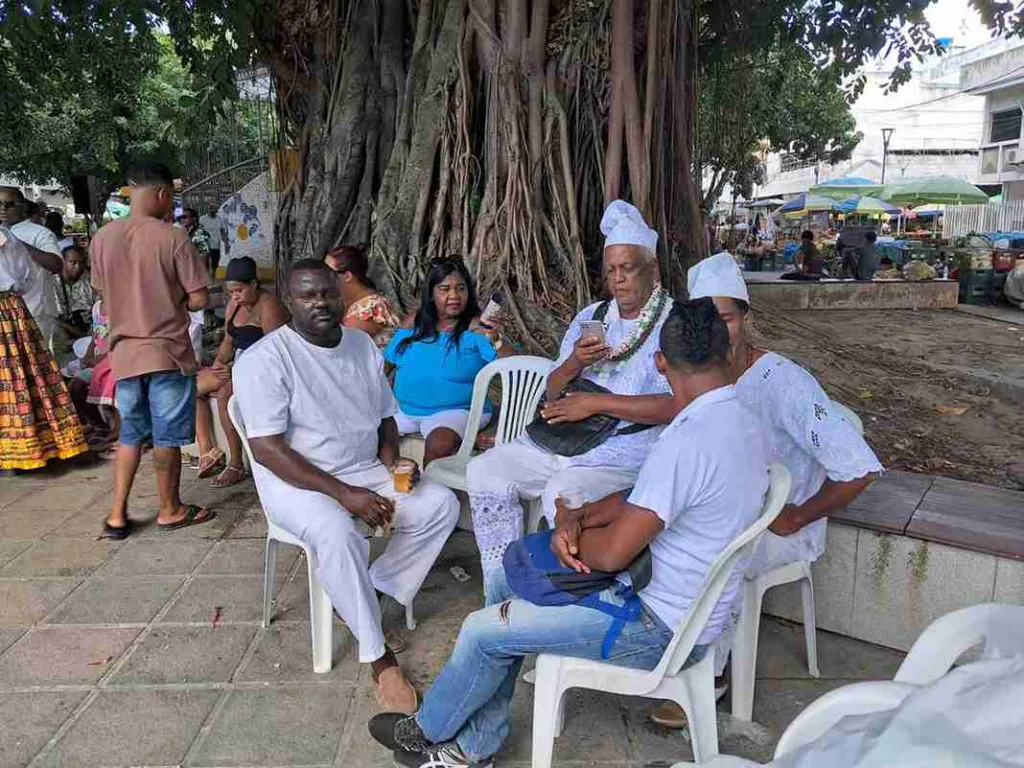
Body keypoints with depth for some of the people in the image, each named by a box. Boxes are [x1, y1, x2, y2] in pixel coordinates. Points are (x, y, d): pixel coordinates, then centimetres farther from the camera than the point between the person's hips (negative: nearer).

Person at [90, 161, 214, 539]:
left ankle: (117, 514, 18)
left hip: (124, 352, 5)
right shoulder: (172, 238, -12)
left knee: (130, 434, 17)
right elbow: (199, 298, -12)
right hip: (167, 351, -5)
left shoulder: (102, 238, 3)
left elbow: (104, 295, 12)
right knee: (167, 436, 7)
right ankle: (170, 510, 21)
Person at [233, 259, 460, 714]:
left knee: (441, 504, -11)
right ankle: (377, 656, -18)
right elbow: (266, 448, -20)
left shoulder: (363, 346, 5)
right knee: (339, 534, -35)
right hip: (296, 481, -6)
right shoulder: (265, 359, -14)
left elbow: (386, 417, 13)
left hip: (365, 473, 6)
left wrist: (390, 469, -8)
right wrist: (343, 494, -26)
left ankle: (375, 592, -1)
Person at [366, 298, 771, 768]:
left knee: (484, 630, -1)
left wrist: (570, 521, -5)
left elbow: (611, 553, -26)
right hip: (689, 609, 9)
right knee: (513, 599, 13)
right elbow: (643, 498, 8)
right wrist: (579, 521, -7)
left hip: (658, 629, -9)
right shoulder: (742, 423, 2)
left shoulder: (687, 443, -30)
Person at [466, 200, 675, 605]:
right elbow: (552, 393, 13)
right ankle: (500, 592, 3)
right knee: (485, 470, -6)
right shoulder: (591, 316, 16)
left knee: (562, 494, -32)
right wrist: (573, 364, -10)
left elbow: (676, 406, -20)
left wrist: (594, 402, -18)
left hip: (625, 453, -7)